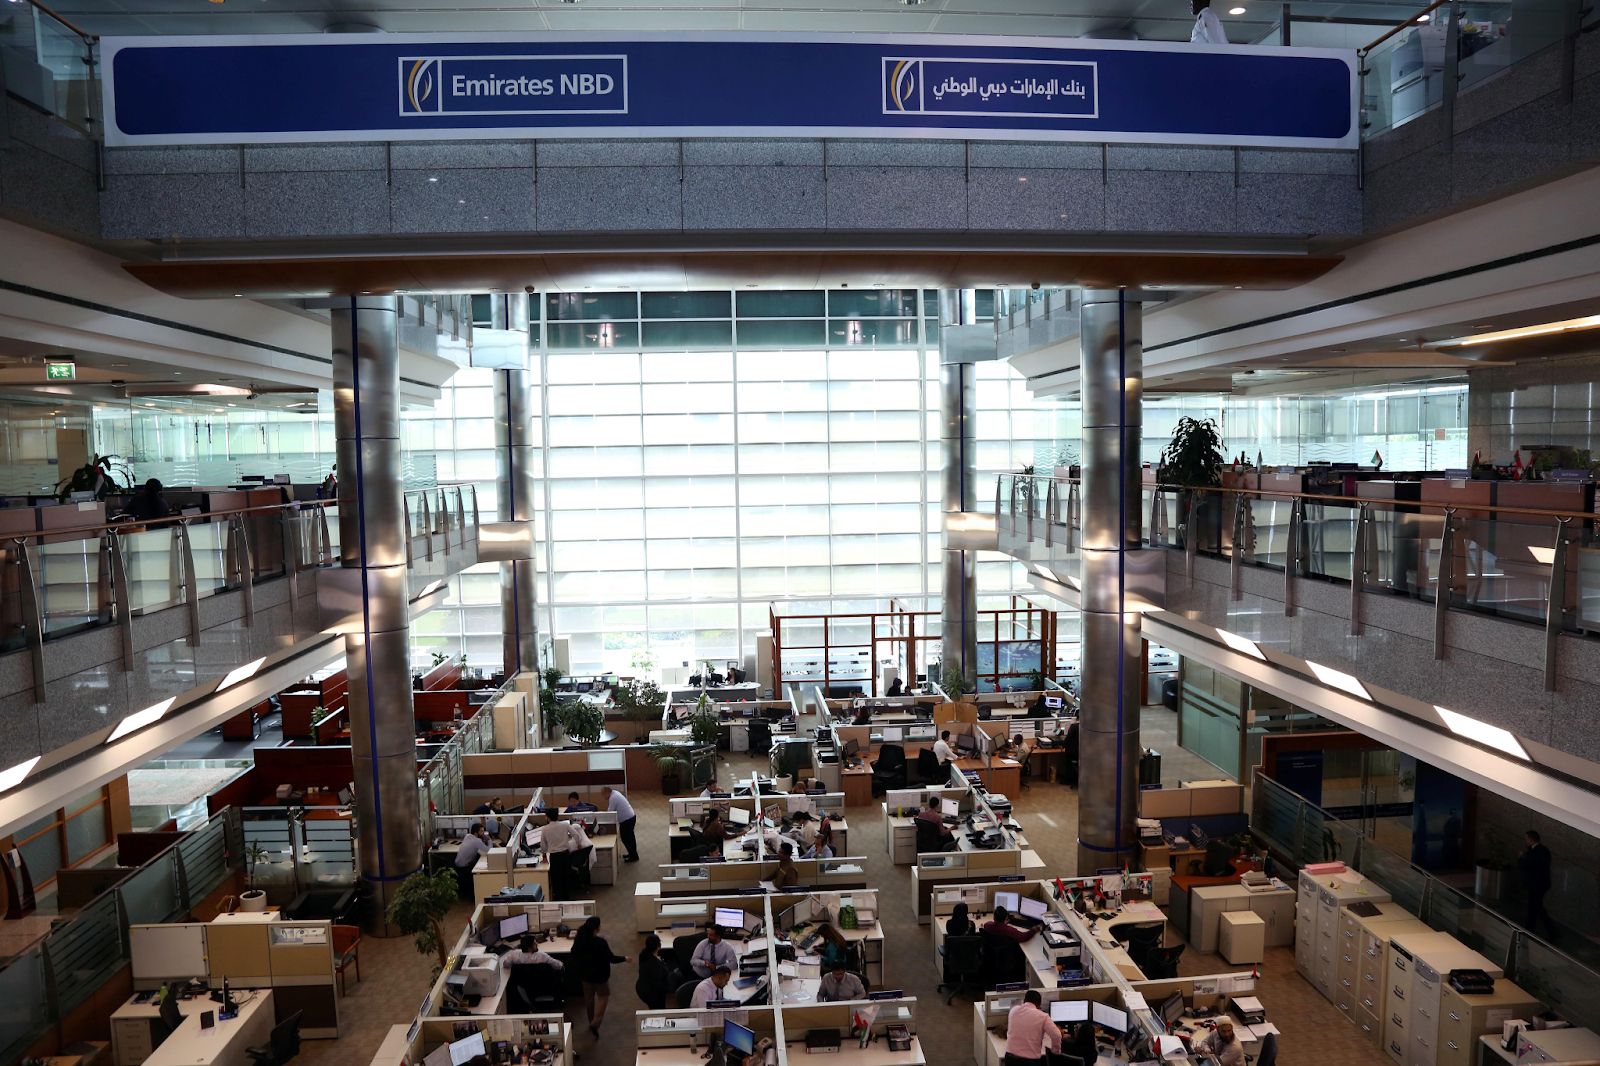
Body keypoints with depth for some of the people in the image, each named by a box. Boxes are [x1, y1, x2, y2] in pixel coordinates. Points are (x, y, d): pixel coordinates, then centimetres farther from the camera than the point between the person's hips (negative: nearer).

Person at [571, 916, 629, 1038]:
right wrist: (624, 958, -3)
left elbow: (574, 956, 2)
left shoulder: (579, 940, -12)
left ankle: (592, 1022, 37)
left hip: (585, 974, 5)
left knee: (589, 998, 23)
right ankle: (595, 1023, 0)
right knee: (603, 996, 13)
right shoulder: (601, 942, -28)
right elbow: (610, 958, -19)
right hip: (600, 975, -5)